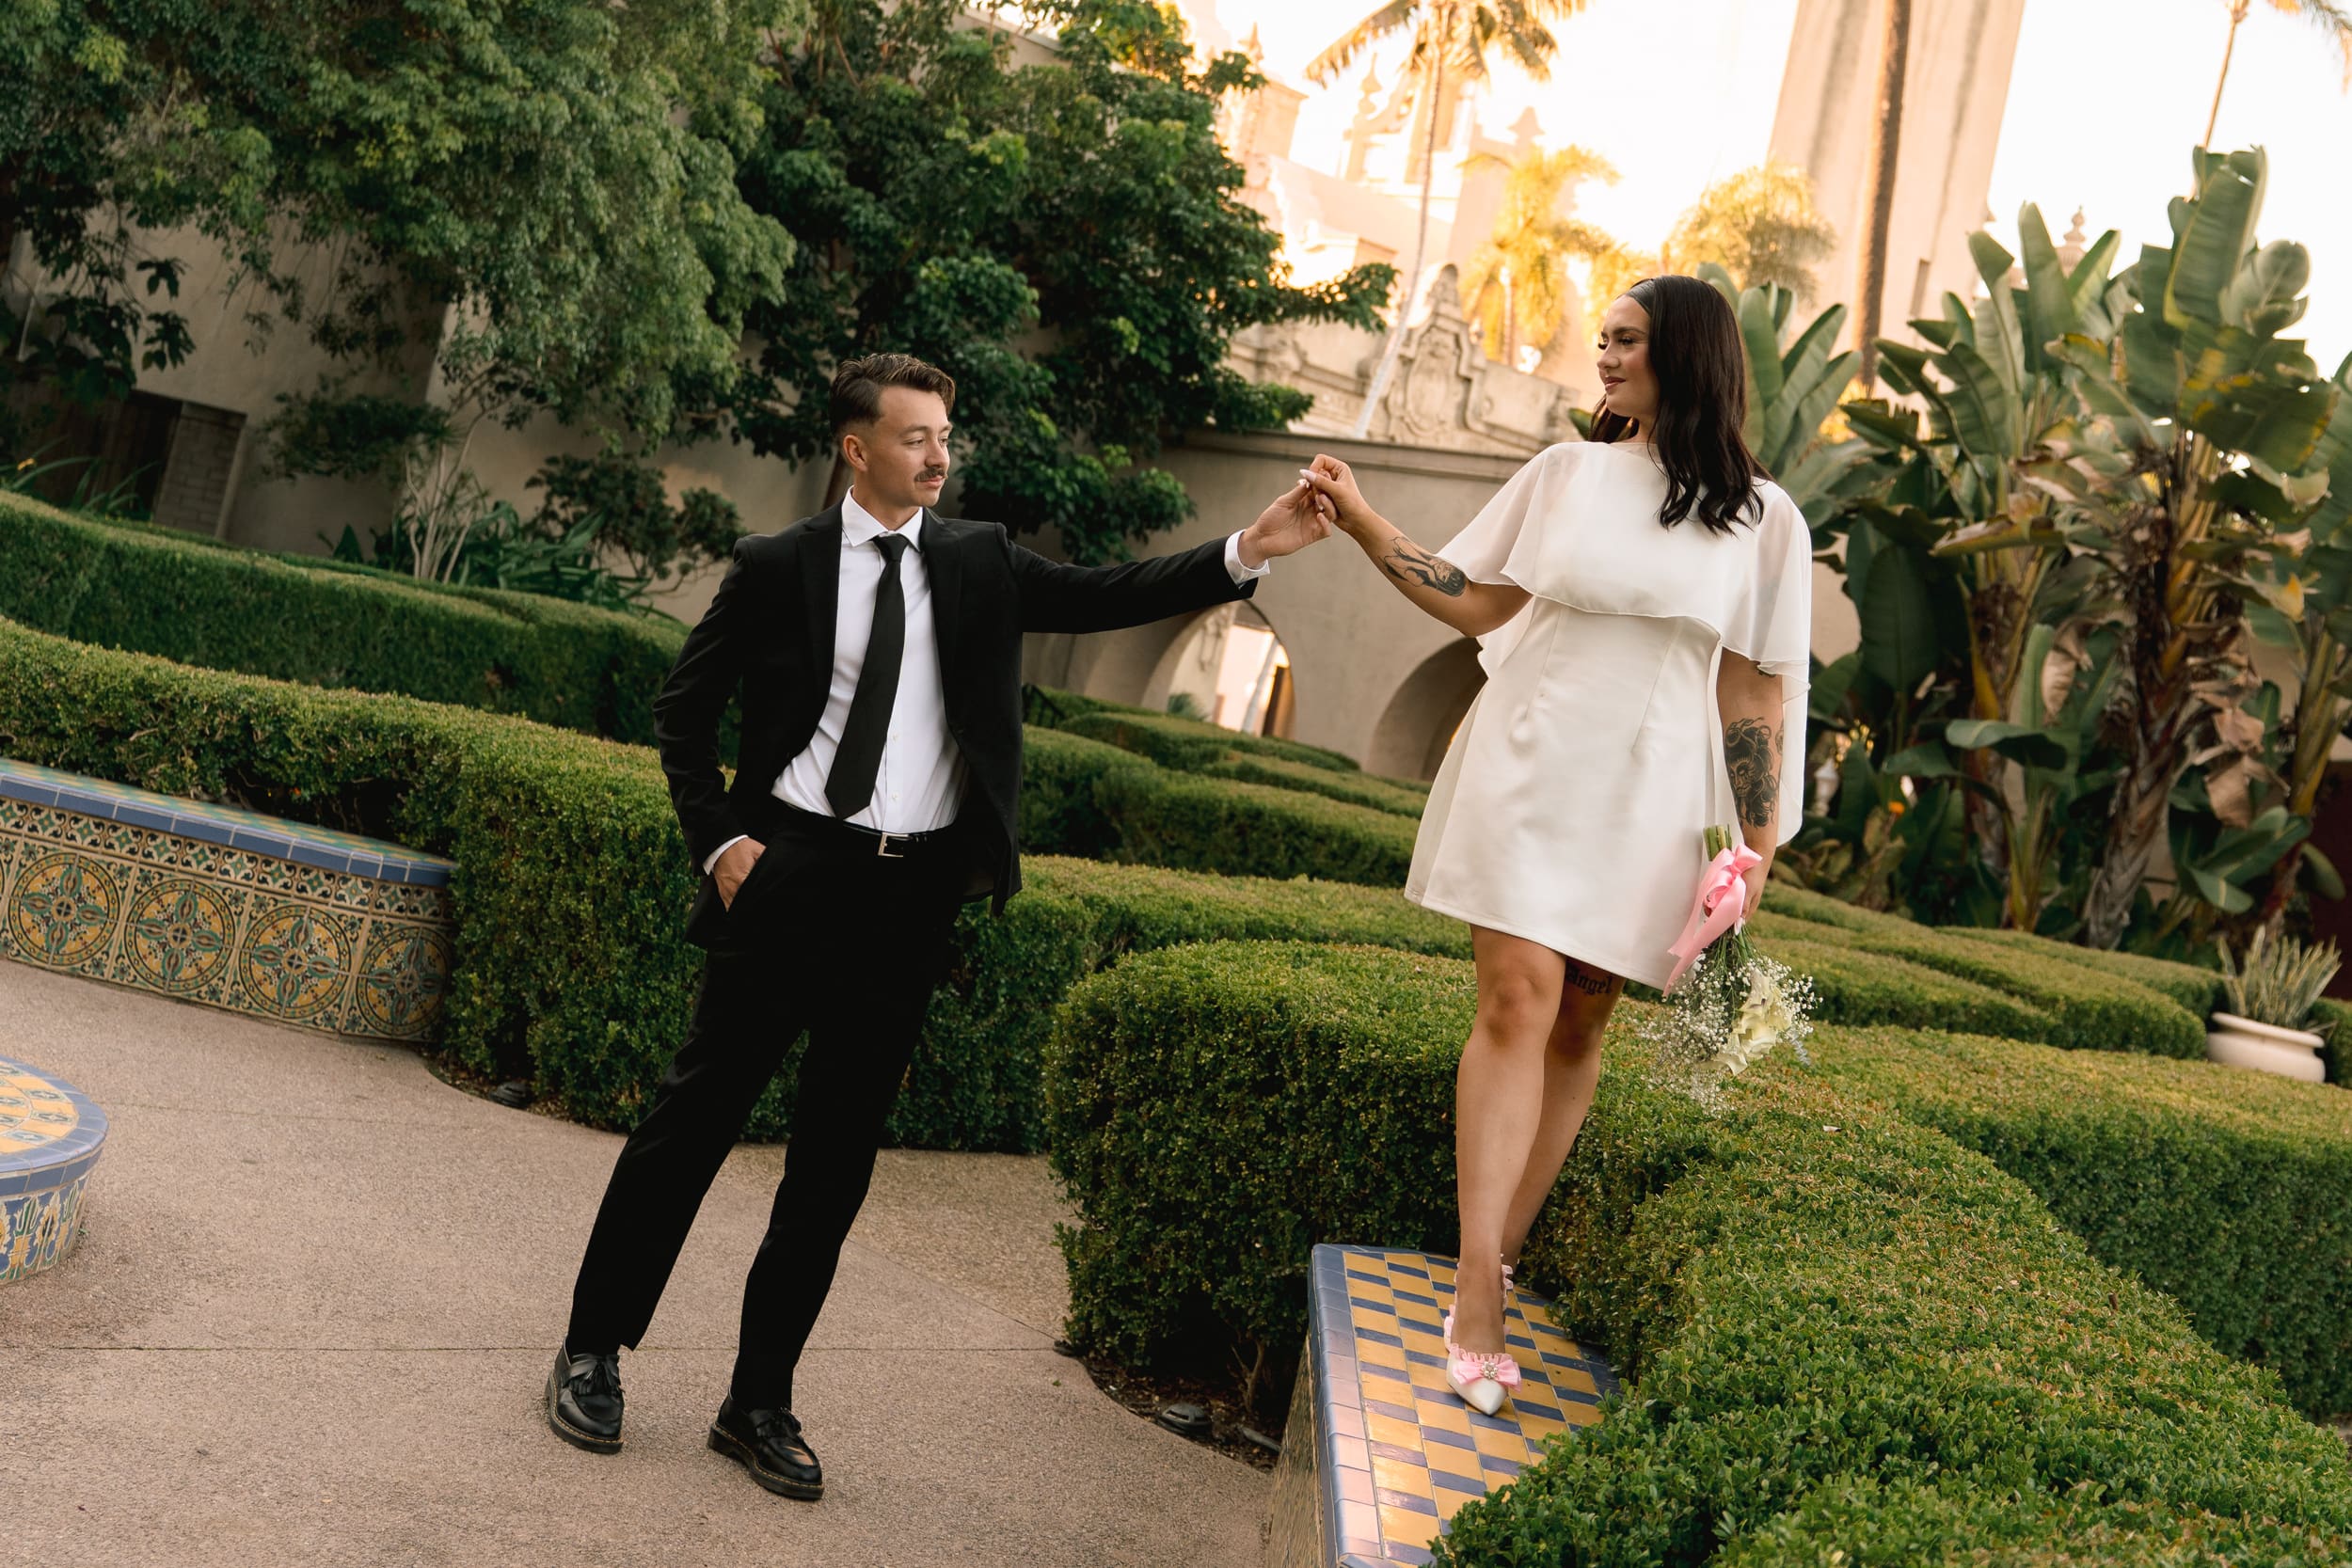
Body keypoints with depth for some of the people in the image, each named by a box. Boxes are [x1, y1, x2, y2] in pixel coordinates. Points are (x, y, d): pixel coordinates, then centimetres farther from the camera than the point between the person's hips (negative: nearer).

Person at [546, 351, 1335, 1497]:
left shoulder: (978, 563, 7)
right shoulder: (779, 566, 0)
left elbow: (1105, 596, -2)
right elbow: (684, 705, 6)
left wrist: (1248, 551, -14)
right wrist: (716, 838, -5)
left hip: (911, 897, 3)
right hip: (790, 874, -3)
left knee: (837, 1157, 7)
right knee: (696, 1114, 3)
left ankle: (760, 1404, 18)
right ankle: (591, 1352, 19)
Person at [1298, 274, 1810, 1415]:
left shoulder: (1760, 519, 2)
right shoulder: (1567, 474, 6)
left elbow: (1755, 688, 1)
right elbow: (1474, 602, 8)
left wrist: (1758, 849, -2)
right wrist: (1364, 525, 0)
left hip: (1646, 797, 0)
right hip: (1527, 767, 0)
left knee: (1580, 1024, 5)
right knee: (1518, 998, -11)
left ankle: (1501, 1258, 16)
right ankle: (1477, 1294, -11)